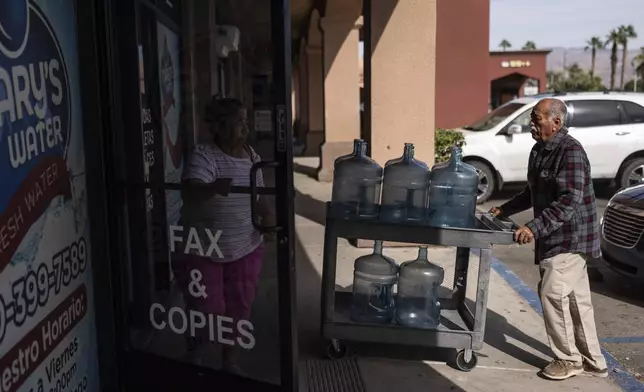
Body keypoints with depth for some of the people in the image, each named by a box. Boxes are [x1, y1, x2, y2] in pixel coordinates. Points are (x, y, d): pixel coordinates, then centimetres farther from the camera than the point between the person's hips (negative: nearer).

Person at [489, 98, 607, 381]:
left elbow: (570, 200, -26)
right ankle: (592, 361, 23)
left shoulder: (570, 151, -17)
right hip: (555, 238, 9)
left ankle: (568, 359, 7)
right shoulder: (539, 151, 11)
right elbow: (533, 193, 24)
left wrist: (535, 228, -32)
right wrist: (505, 210, 18)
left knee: (553, 293, -9)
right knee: (576, 299, 13)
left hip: (571, 237, -9)